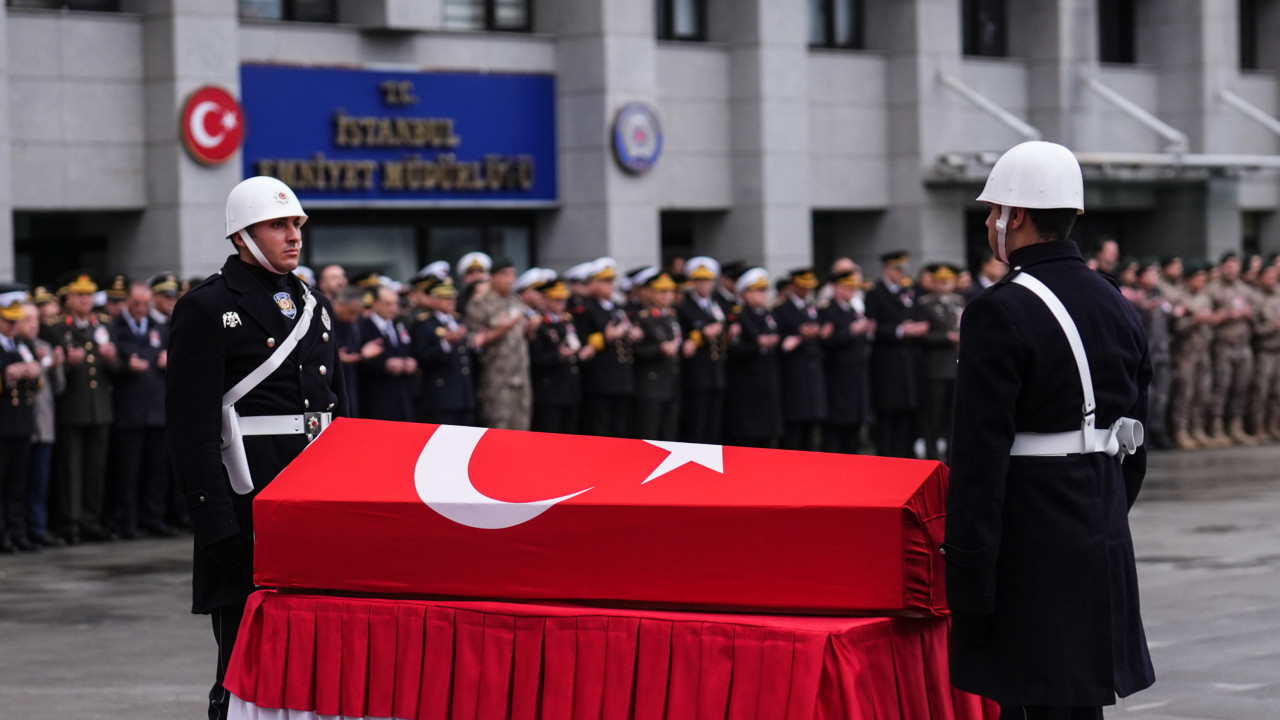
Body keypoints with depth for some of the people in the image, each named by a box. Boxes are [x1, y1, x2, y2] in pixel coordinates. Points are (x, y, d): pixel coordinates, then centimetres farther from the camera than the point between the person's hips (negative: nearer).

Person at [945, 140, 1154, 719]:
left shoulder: (999, 314, -14)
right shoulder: (1119, 307, 11)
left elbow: (980, 459, -17)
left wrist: (967, 582, -15)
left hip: (1031, 559, -8)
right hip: (1105, 549, 8)